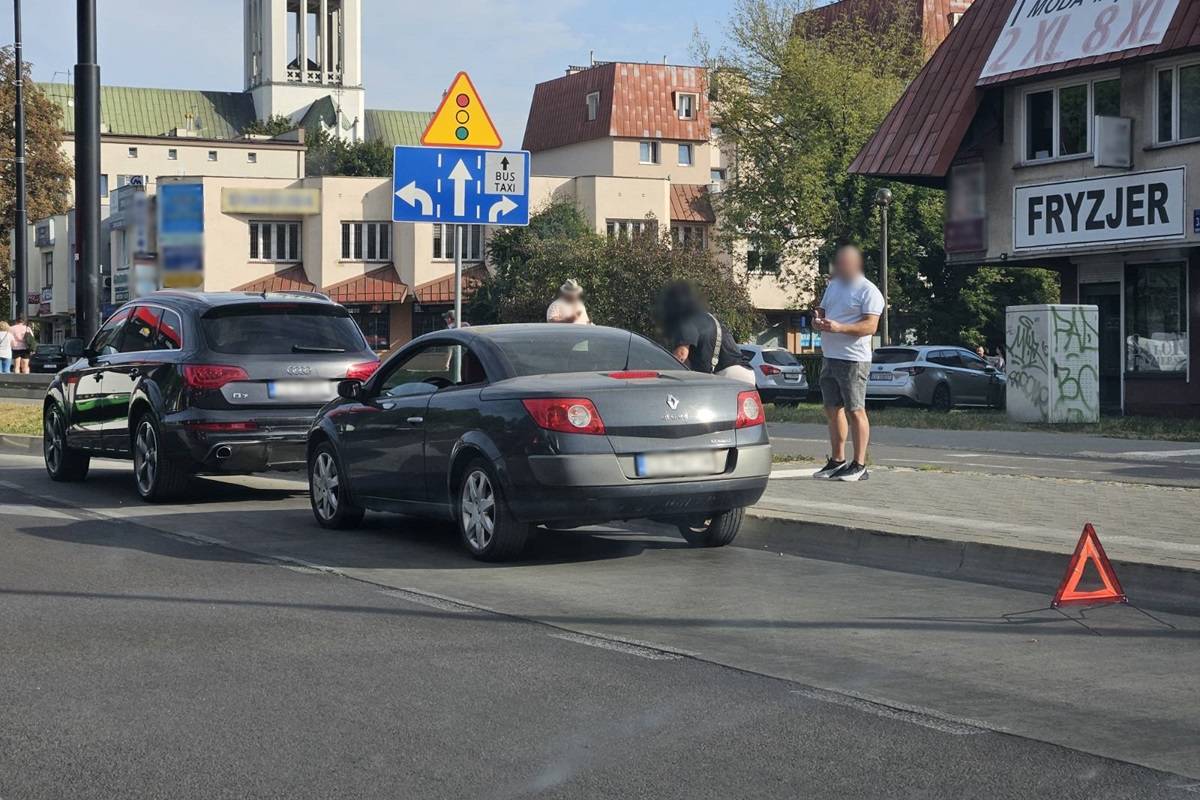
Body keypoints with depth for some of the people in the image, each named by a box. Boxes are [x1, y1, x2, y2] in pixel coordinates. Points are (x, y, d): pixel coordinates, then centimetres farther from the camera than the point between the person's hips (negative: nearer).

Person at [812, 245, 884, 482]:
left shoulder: (868, 291, -9)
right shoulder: (833, 286, 17)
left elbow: (870, 326, -17)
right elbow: (821, 310, 23)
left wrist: (839, 327, -29)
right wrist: (818, 320, -1)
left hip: (853, 360, -8)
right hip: (829, 357, 8)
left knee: (855, 411, -6)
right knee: (833, 410, 12)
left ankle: (859, 465, -3)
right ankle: (837, 460, 21)